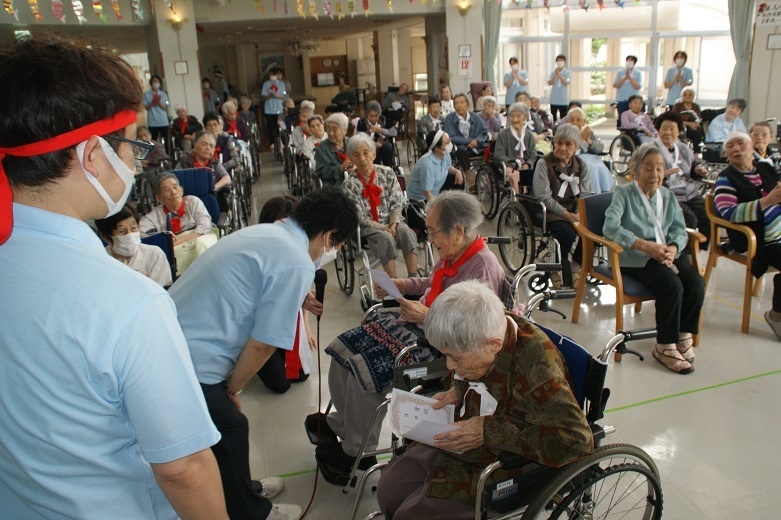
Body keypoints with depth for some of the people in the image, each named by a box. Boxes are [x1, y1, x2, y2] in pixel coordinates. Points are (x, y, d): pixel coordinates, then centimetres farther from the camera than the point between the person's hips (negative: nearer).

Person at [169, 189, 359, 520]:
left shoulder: (262, 231, 8)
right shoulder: (297, 266, -17)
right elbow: (261, 345, -14)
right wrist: (232, 389, 1)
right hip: (189, 366, -8)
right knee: (231, 431, 14)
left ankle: (241, 489, 48)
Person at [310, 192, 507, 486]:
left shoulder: (482, 269, -24)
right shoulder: (454, 255, 3)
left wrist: (427, 316, -25)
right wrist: (401, 284, 8)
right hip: (419, 325, 10)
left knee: (365, 366, -21)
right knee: (344, 347, 4)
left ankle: (356, 450, 3)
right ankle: (343, 422, 23)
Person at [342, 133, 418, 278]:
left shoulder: (387, 173, 1)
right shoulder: (349, 183, -7)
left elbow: (397, 203, 4)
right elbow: (359, 217, -8)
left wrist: (394, 223, -15)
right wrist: (383, 228, -18)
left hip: (391, 222, 3)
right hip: (367, 227, -3)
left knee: (406, 232, -28)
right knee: (386, 238, -32)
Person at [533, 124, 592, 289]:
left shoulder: (581, 165, 11)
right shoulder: (544, 164, -4)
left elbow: (585, 195, 4)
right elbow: (544, 197, -12)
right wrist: (566, 214, -22)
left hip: (576, 212, 4)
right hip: (552, 213, -4)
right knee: (568, 235, -31)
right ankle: (566, 276, -5)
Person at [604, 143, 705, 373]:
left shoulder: (668, 196, 20)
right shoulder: (623, 193, 2)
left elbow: (680, 230, 10)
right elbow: (610, 227, -15)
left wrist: (673, 248, -15)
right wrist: (647, 246, -22)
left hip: (668, 254, 6)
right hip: (635, 258, -5)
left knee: (697, 283, -21)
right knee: (672, 285, -29)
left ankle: (684, 335, 2)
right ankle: (665, 347, -14)